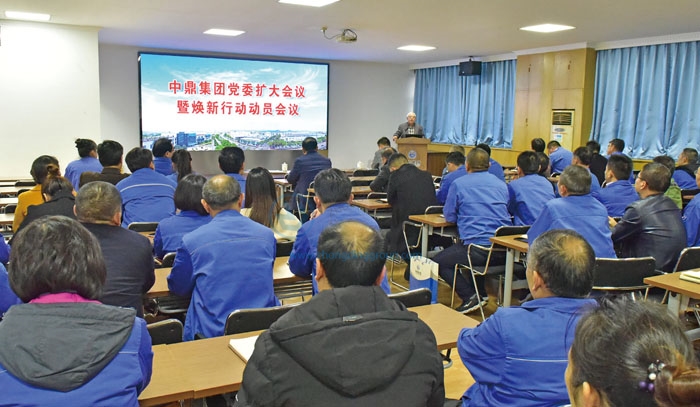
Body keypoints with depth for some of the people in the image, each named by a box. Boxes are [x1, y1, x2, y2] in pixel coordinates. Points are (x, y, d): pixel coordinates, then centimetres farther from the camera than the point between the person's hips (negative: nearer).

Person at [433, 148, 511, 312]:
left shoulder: (459, 184, 1)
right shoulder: (501, 184, 14)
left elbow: (449, 216, 7)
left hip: (477, 247, -6)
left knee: (438, 262, 13)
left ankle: (470, 296, -1)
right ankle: (479, 293, 27)